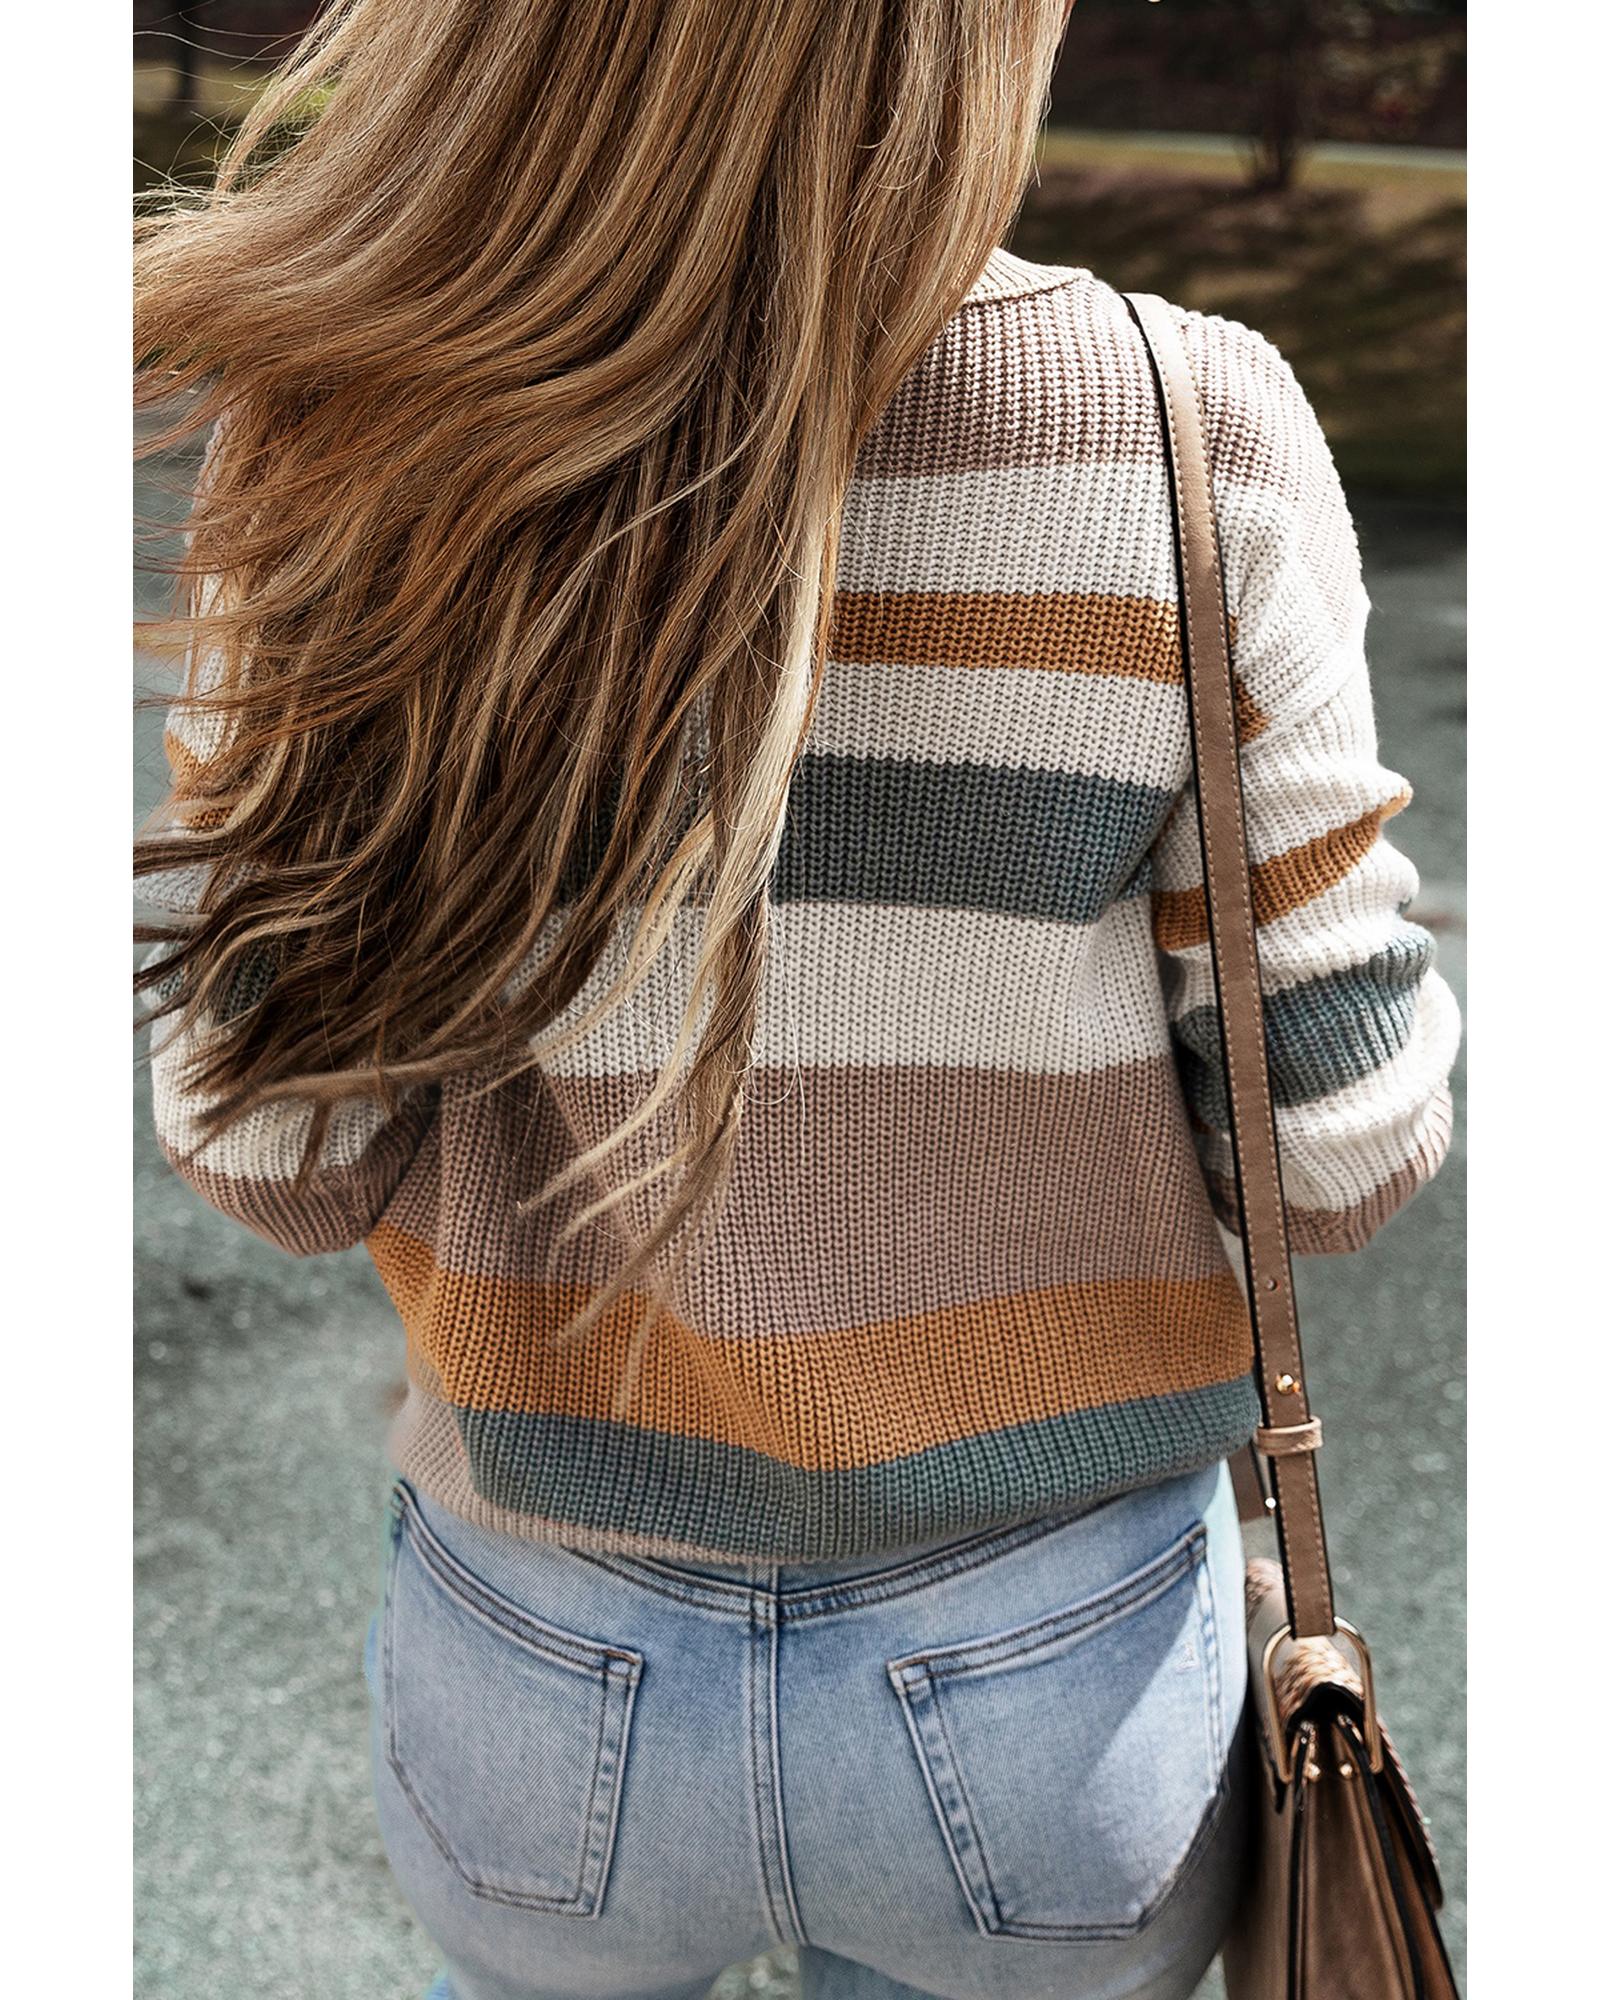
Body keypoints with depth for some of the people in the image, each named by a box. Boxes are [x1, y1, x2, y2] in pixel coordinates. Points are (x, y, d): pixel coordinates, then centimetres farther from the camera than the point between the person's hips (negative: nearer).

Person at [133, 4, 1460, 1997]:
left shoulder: (337, 439, -16)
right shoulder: (1184, 426, -18)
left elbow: (278, 1156, -12)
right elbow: (1339, 1139, -13)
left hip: (543, 1685, 1)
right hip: (1061, 1685, 0)